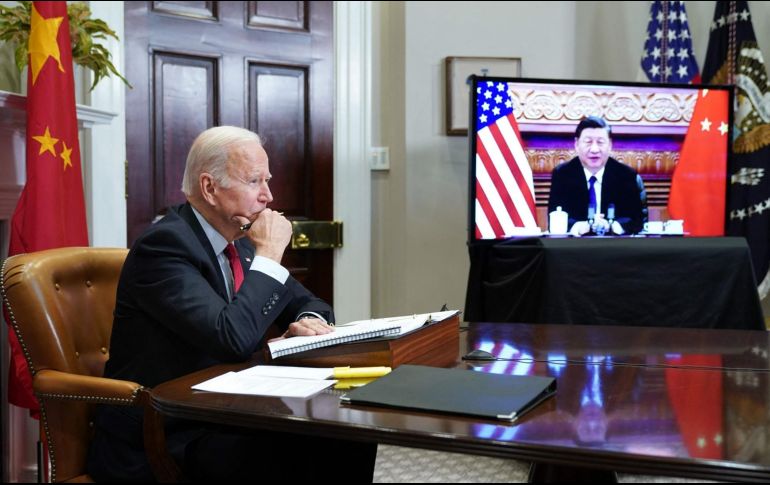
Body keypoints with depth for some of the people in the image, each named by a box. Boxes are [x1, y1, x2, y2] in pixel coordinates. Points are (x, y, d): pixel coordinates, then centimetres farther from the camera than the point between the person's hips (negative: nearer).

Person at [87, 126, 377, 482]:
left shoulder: (239, 242, 7)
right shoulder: (164, 244, -18)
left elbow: (306, 302, 17)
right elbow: (233, 339, -30)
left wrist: (310, 320, -8)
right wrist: (268, 256, -18)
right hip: (157, 440, -8)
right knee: (296, 453, -29)